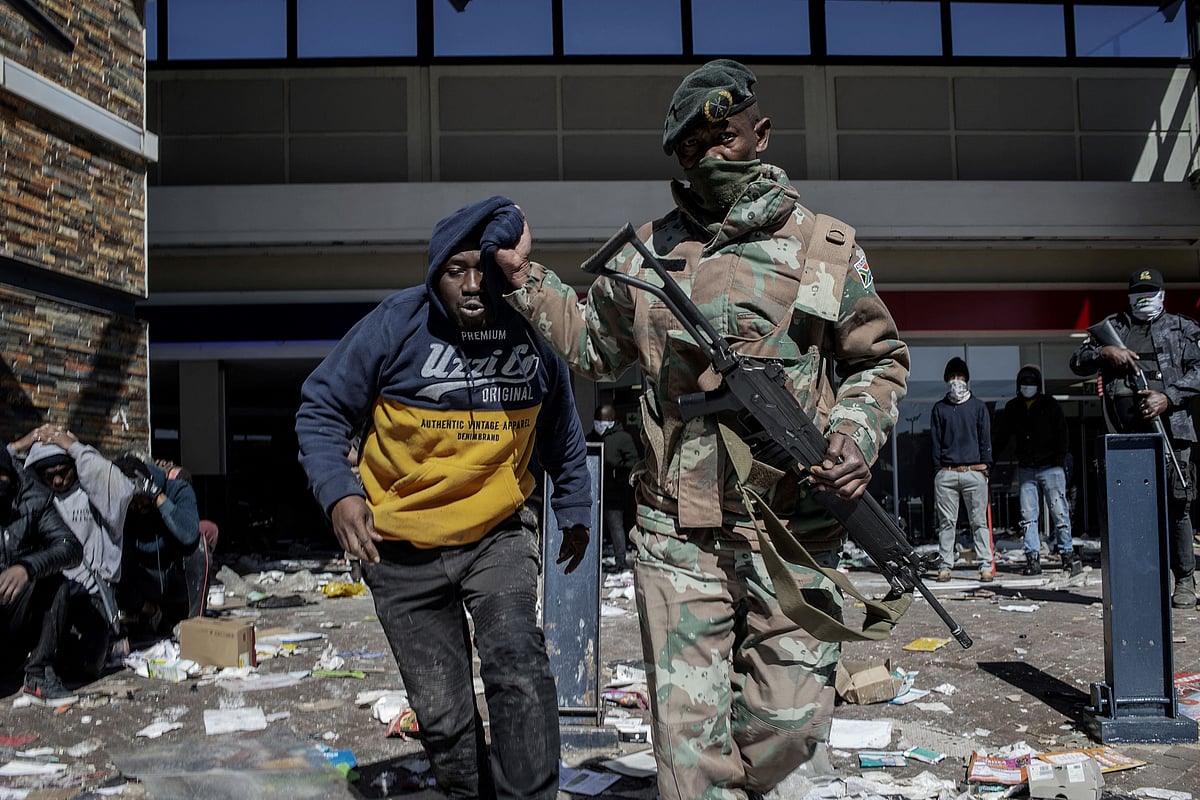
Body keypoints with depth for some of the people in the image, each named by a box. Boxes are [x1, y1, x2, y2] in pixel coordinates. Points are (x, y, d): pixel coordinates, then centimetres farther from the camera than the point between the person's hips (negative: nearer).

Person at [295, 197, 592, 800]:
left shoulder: (536, 329, -5)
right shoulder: (396, 324, -14)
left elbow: (561, 429, 12)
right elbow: (321, 412, -6)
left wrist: (575, 512, 17)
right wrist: (339, 492, -21)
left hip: (499, 532, 1)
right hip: (402, 547, 0)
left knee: (519, 669, -22)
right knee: (442, 712, 7)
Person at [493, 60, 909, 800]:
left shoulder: (828, 247, 4)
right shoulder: (650, 252, 9)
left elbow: (881, 359, 11)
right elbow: (594, 344, 22)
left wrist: (858, 433, -7)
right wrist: (525, 277, 14)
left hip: (793, 535, 0)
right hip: (678, 538, 1)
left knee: (792, 721, 7)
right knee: (688, 731, 1)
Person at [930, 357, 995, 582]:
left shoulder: (978, 406, 11)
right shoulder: (939, 408, 13)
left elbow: (985, 439, 10)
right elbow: (935, 442, 11)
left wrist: (985, 467, 1)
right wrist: (937, 469, 4)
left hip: (974, 472, -1)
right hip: (946, 473, 1)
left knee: (979, 521, -1)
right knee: (946, 522, 1)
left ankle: (987, 565, 2)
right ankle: (945, 566, 6)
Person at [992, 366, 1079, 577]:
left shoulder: (1050, 405, 4)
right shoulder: (1012, 408, 12)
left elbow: (1062, 434, 1)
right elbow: (1001, 436, 14)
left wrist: (1060, 461, -9)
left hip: (1050, 467, -3)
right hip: (1025, 469, 3)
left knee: (1059, 512, -4)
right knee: (1028, 516, 2)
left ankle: (1068, 554, 5)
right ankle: (1032, 558, 5)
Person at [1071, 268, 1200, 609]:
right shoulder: (1112, 327, 18)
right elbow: (1077, 361, 15)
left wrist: (1168, 397, -10)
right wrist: (1103, 352, -4)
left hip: (1170, 430, -2)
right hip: (1124, 434, 2)